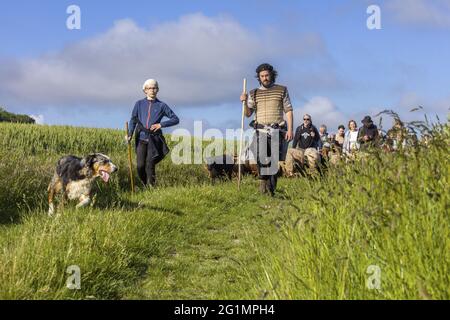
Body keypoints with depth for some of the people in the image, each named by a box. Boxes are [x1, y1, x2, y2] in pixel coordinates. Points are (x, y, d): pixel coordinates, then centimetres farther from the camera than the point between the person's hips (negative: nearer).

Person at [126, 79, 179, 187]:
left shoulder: (161, 105, 7)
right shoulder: (139, 104, 11)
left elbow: (175, 119, 7)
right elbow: (133, 120, 6)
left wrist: (161, 124, -6)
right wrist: (129, 134, -10)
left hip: (154, 139, -1)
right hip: (141, 138, 1)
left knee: (150, 165, -8)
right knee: (140, 166, -3)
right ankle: (145, 186, 19)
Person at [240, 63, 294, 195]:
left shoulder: (282, 90, 8)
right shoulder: (254, 93, 11)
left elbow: (288, 111, 4)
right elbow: (248, 114, 10)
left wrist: (290, 129, -6)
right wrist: (244, 102, -9)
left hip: (277, 131, -1)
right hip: (261, 131, 1)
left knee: (275, 161, -1)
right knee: (262, 159, -13)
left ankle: (271, 189, 8)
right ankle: (264, 182, 4)